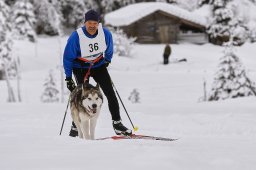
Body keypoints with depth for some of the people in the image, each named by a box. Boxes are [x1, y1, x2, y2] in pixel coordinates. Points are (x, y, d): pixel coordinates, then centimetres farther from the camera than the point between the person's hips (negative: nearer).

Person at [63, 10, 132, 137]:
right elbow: (68, 57, -13)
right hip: (81, 68, -3)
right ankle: (76, 125, -4)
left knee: (110, 93, -5)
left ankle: (117, 123, 0)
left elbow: (109, 51, 7)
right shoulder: (76, 37, -24)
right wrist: (68, 78, -12)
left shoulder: (105, 33, -15)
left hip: (99, 66, 3)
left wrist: (107, 61, 8)